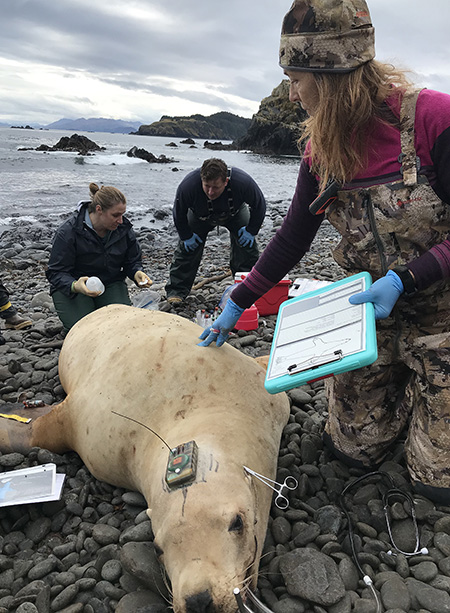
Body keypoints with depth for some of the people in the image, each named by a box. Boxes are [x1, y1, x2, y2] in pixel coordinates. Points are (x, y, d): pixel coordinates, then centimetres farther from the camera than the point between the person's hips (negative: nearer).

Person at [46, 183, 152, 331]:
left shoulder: (124, 228, -6)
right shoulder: (68, 232, -19)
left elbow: (132, 261, 6)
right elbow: (56, 272, -18)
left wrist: (137, 273, -19)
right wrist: (75, 286, -40)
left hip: (111, 285, 3)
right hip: (71, 288, -3)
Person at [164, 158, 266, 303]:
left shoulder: (243, 182, -40)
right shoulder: (187, 185, -40)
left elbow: (259, 206, -20)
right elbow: (179, 213, -19)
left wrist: (251, 231, -17)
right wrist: (186, 236, -14)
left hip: (234, 213, 0)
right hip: (200, 216, 0)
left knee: (247, 244, -8)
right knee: (187, 247, -7)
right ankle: (176, 291, 4)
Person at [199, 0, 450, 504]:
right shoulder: (322, 151, -1)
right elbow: (292, 239, 5)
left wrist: (403, 280, -27)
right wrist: (237, 304, 6)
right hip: (369, 317, 5)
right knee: (354, 450, 10)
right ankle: (401, 391, 36)